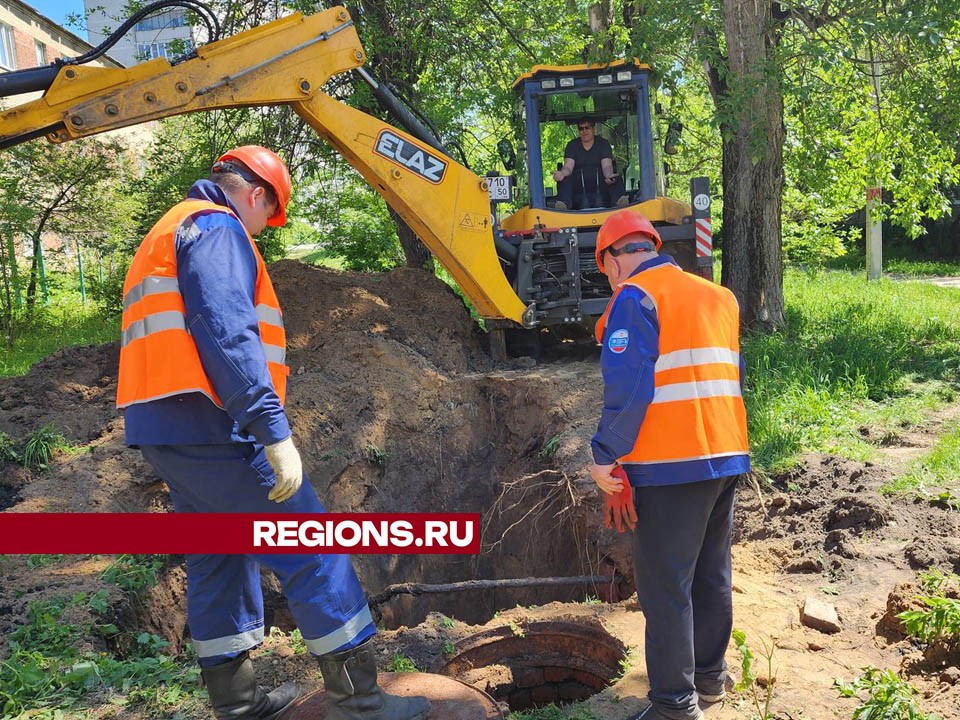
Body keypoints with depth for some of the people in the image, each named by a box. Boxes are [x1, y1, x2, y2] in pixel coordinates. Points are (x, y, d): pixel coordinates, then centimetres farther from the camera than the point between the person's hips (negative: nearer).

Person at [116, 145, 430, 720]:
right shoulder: (216, 226, -7)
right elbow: (227, 334, -22)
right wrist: (275, 430, -25)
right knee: (311, 548, -6)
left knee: (218, 559, 17)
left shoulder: (168, 234, 25)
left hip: (166, 432, 11)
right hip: (209, 426, -10)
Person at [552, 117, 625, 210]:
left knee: (617, 180, -30)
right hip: (578, 184, 0)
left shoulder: (603, 144, 10)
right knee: (564, 181, -32)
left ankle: (619, 201, -60)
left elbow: (606, 165, -5)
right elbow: (568, 166, -2)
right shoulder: (572, 145, 12)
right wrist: (562, 173, -30)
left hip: (600, 182, 0)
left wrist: (609, 176, -32)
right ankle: (563, 204, -62)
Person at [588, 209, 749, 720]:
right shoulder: (718, 298, 16)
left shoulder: (635, 298, -9)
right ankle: (710, 675, 32)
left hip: (670, 467, -8)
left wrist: (604, 455, -12)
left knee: (665, 586, 1)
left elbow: (627, 387, -17)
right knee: (711, 575, 19)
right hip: (726, 458, 8)